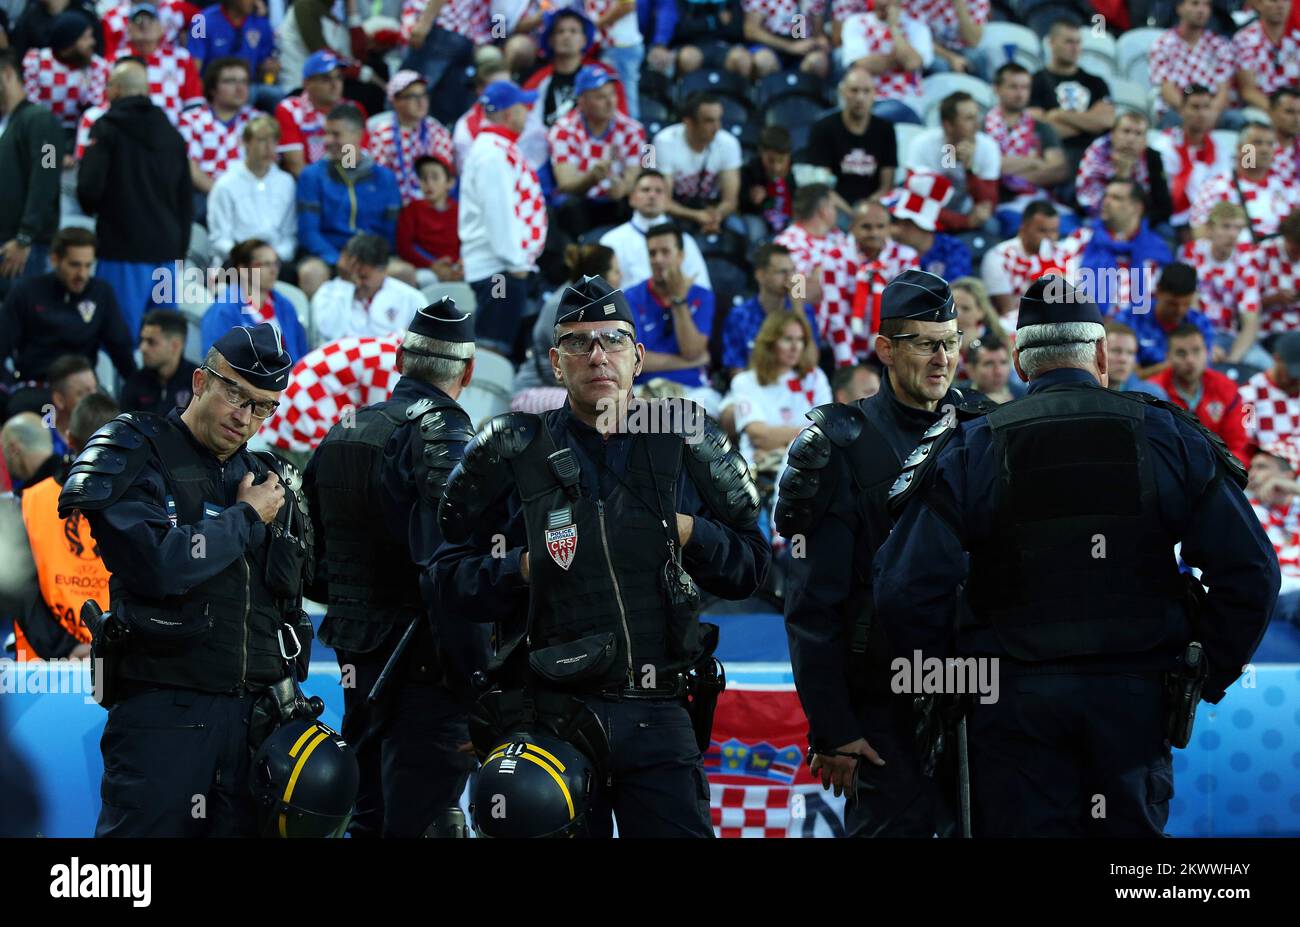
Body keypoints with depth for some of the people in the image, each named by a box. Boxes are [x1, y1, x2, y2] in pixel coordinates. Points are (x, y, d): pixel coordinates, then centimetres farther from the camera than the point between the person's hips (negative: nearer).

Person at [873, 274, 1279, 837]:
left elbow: (906, 591, -10)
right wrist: (1210, 676, 9)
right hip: (1135, 698, 1)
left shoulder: (969, 451, -2)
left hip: (1013, 706, -1)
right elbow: (1249, 571, -2)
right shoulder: (1168, 438, 1)